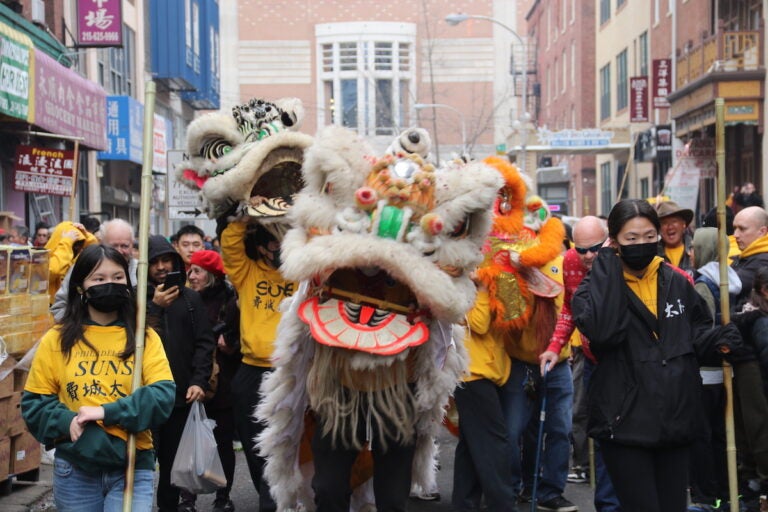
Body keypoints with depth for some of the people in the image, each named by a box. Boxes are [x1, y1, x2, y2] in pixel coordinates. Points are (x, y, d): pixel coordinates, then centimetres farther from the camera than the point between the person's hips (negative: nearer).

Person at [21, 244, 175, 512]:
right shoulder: (57, 339, 5)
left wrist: (107, 412, -18)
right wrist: (67, 421, -14)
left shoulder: (145, 338, 3)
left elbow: (163, 396, -8)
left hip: (132, 466, -1)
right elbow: (34, 401, 5)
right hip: (74, 469, 1)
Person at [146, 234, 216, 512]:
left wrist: (199, 380, -8)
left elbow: (204, 342, 5)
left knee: (173, 460, 11)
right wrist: (154, 307, -17)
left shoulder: (191, 298, 10)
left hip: (181, 395, 3)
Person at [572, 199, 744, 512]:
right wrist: (609, 266, -18)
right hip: (625, 423, -5)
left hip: (675, 419, 5)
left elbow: (696, 333, 19)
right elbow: (601, 330, -26)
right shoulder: (597, 285, -5)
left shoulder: (676, 282, 7)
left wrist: (717, 339, -4)